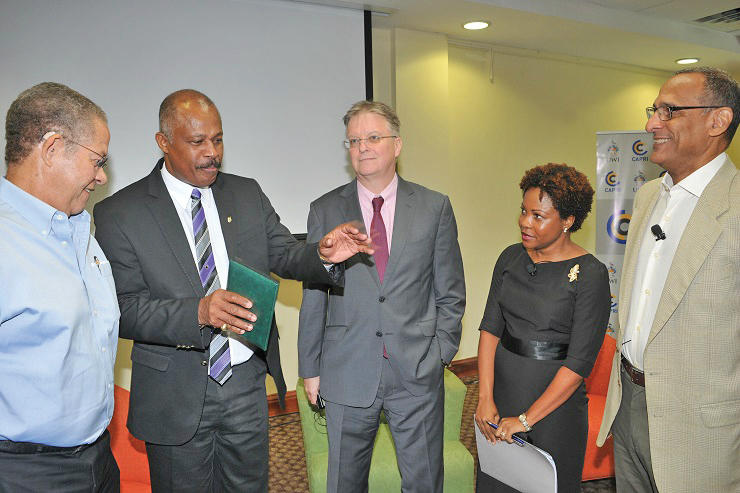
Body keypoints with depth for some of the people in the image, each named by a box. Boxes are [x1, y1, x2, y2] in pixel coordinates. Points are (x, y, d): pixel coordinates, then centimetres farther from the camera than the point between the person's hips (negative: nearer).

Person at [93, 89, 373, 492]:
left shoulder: (247, 194, 3)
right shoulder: (120, 213, -9)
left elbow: (284, 255, -1)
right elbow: (124, 309, -14)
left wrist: (323, 254, -23)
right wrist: (198, 311, -30)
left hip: (246, 382, 3)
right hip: (176, 395, -3)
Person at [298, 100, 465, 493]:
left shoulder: (435, 207, 1)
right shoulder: (325, 211, 1)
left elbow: (451, 292, 5)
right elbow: (313, 296, 4)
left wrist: (440, 354, 0)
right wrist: (310, 368, 4)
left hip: (418, 373, 0)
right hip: (347, 373, 1)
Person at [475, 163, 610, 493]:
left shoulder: (590, 274, -14)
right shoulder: (511, 258, 1)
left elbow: (580, 362, -16)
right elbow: (491, 326, -2)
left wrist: (526, 418, -16)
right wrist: (485, 398, -10)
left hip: (554, 397, -4)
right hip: (501, 387, 5)